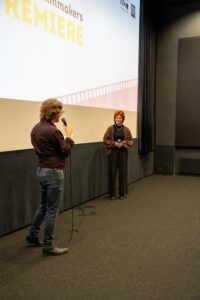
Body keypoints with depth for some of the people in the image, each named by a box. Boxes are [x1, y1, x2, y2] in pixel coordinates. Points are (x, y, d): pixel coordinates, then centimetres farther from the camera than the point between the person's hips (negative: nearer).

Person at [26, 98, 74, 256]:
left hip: (42, 170, 10)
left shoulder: (36, 128, 7)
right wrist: (68, 135, 0)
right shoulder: (52, 130, -21)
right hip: (53, 172, -9)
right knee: (52, 210, 2)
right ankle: (48, 246, 13)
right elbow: (66, 151, -12)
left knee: (43, 205, 23)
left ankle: (33, 235, 36)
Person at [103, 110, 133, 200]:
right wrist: (115, 143, -14)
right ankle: (112, 193, 10)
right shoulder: (110, 128, 0)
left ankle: (122, 193, 16)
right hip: (113, 152, -2)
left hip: (123, 152, 2)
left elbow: (130, 141, 6)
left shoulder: (126, 129, 5)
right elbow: (106, 140, -2)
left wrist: (123, 144, -12)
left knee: (123, 172, 5)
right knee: (112, 172, 0)